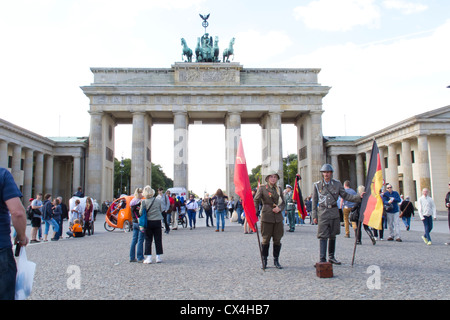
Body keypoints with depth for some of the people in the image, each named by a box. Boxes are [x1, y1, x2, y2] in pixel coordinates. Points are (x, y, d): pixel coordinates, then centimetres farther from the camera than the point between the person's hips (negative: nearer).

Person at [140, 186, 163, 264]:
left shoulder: (144, 201, -10)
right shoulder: (158, 200, -4)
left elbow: (141, 212, -8)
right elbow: (161, 210, 5)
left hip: (148, 222, -1)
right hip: (157, 222, 1)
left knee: (148, 240, 8)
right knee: (158, 240, 9)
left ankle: (148, 257, 4)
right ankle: (158, 257, 12)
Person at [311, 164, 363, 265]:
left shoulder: (337, 183, 5)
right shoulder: (317, 185, 0)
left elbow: (345, 196, 6)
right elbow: (314, 201, 3)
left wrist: (359, 196, -7)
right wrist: (314, 216, -1)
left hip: (334, 212, 3)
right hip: (323, 212, -3)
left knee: (332, 236, 12)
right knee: (323, 236, -8)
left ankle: (331, 257, 25)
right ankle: (322, 259, -7)